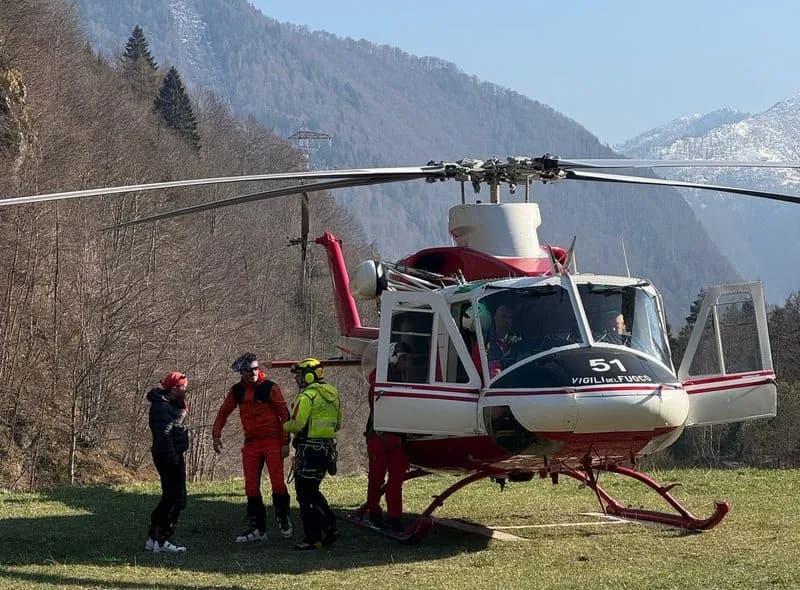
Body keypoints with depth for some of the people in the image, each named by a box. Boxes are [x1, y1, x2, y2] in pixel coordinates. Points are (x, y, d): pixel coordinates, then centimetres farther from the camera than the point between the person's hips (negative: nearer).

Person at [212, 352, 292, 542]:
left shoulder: (270, 388, -9)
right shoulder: (236, 391, 5)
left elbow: (284, 415, -7)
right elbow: (223, 412, 17)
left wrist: (285, 442, -10)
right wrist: (216, 434, 6)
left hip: (272, 441, -5)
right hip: (251, 443, 5)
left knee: (277, 483, -8)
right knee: (251, 487, 4)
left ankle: (283, 518, 15)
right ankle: (257, 528, 11)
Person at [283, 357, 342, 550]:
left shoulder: (308, 396, -14)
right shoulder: (332, 394, 13)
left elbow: (298, 424, -18)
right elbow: (338, 424, 18)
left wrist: (284, 427, 1)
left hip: (309, 449, -8)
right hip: (327, 448, 8)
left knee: (305, 493, 0)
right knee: (312, 491, 20)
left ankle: (312, 538, 1)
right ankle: (329, 528, 14)